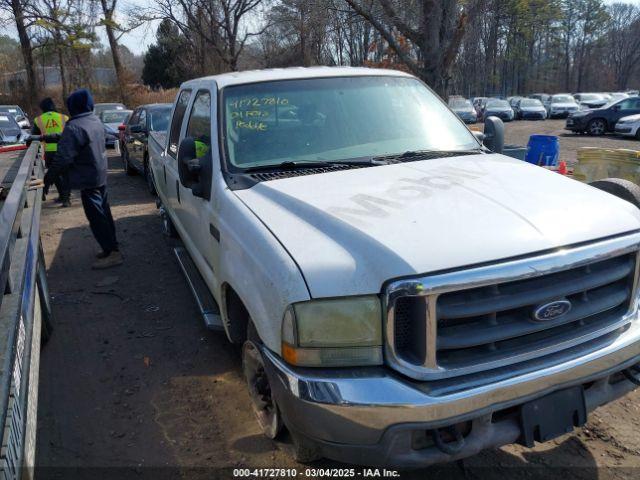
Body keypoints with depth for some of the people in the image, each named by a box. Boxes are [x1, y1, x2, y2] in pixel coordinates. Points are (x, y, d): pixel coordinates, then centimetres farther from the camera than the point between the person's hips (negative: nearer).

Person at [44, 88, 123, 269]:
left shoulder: (74, 127, -21)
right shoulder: (96, 120, 8)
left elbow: (64, 158, -24)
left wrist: (48, 178, -14)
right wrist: (61, 138, 24)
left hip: (88, 179, -9)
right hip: (101, 175, 9)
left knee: (96, 217, -5)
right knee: (103, 213, 15)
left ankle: (112, 253, -5)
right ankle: (111, 247, 23)